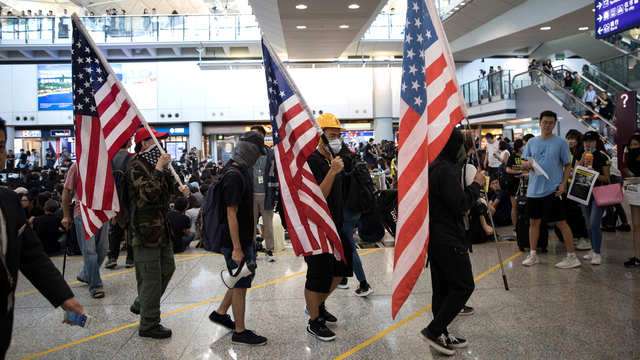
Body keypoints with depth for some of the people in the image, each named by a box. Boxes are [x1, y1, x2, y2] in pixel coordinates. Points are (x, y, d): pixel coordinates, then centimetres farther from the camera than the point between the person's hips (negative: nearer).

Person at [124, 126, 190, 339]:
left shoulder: (155, 164, 14)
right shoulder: (136, 167, -15)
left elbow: (170, 183, 12)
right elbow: (149, 193, -29)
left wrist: (181, 189, -9)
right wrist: (159, 168, -27)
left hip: (161, 228, 10)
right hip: (145, 230, -10)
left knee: (167, 269, 20)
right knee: (151, 277, -3)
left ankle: (141, 305, 38)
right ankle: (148, 325, 11)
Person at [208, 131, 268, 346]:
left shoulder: (240, 171, 9)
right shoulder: (233, 176, -22)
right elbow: (231, 214, -24)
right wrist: (237, 249, -23)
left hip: (246, 238, 10)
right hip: (236, 241, -10)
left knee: (247, 276, 21)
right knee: (241, 285, 3)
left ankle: (220, 313, 35)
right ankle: (240, 333, 19)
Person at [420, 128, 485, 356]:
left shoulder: (429, 166, 11)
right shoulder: (445, 169, -19)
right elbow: (460, 204, -20)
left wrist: (460, 208, 9)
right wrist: (477, 184, -7)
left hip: (433, 233, 10)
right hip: (447, 238, -10)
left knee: (442, 287, 15)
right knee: (464, 286, 0)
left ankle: (441, 336, 24)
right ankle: (433, 331, 1)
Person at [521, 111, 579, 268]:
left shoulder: (561, 142, -2)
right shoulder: (532, 142, 8)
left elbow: (568, 165, 0)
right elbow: (523, 162, 11)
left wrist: (563, 184, -11)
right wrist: (527, 164, -13)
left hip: (552, 190, -4)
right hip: (534, 189, 4)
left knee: (561, 222, -1)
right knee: (534, 222, 11)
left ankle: (572, 257, 10)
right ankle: (533, 255, 22)